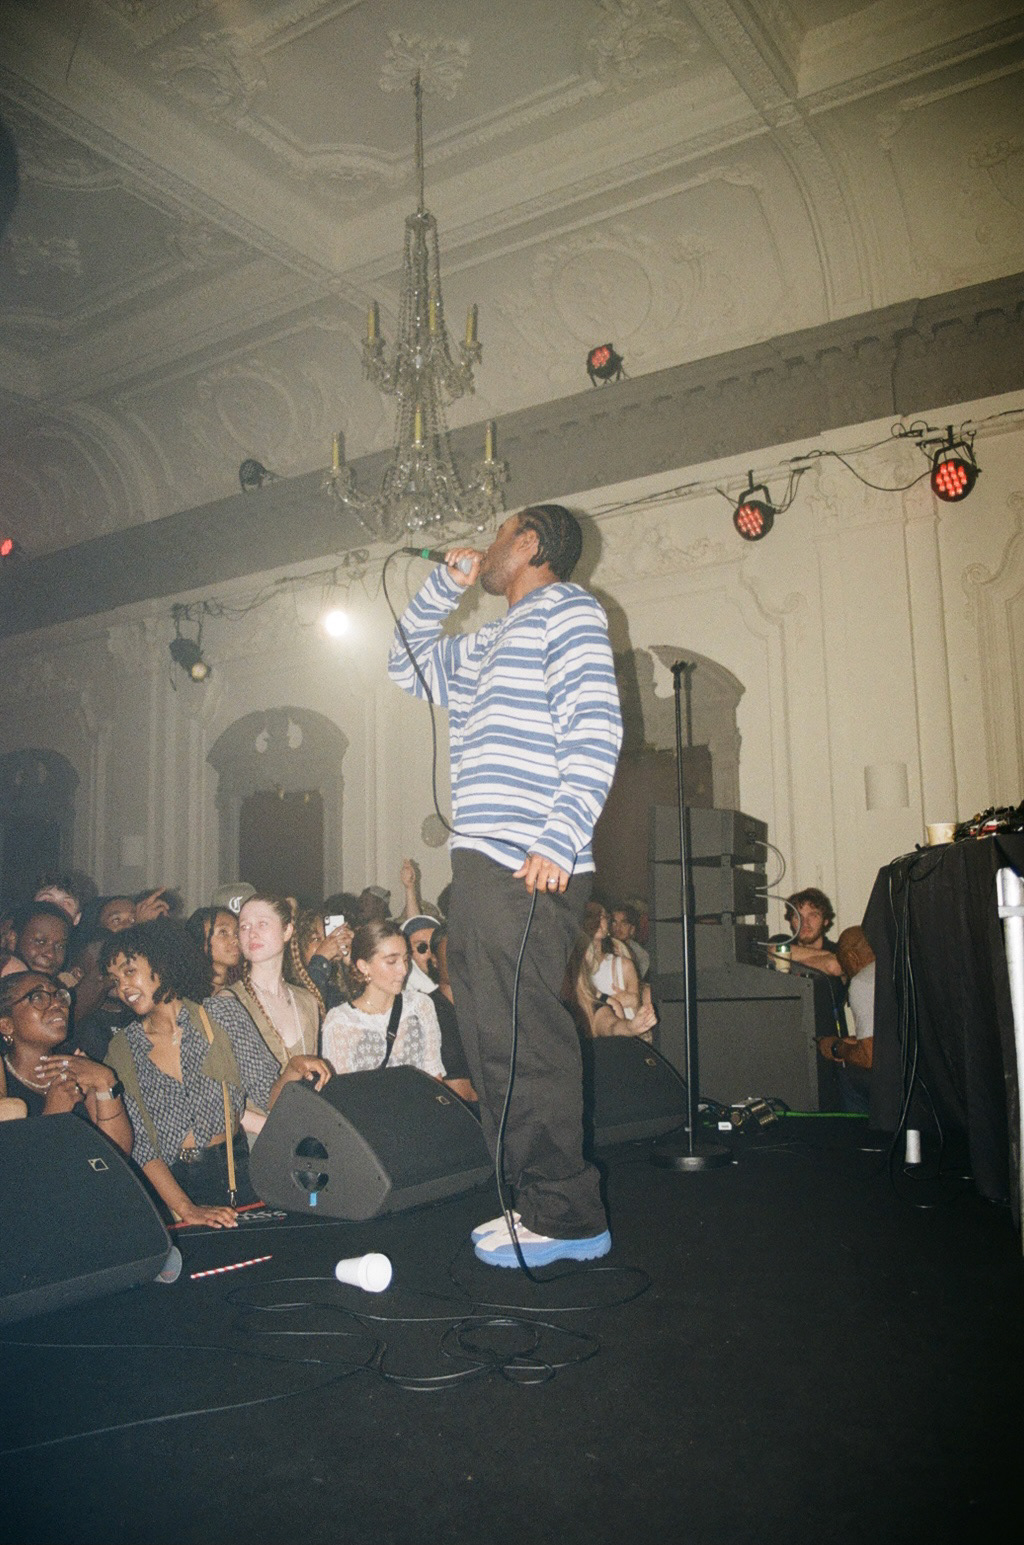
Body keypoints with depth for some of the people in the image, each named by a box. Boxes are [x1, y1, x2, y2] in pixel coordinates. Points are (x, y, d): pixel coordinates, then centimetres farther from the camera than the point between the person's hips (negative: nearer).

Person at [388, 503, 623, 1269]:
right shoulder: (486, 644, 26)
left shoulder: (567, 608, 1)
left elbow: (597, 730, -11)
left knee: (526, 1041, -8)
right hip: (480, 863, 9)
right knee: (493, 1042, 10)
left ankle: (569, 1218, 2)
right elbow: (406, 665, 40)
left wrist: (560, 840, -21)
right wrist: (443, 587, 28)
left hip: (528, 868, -9)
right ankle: (536, 1201, 19)